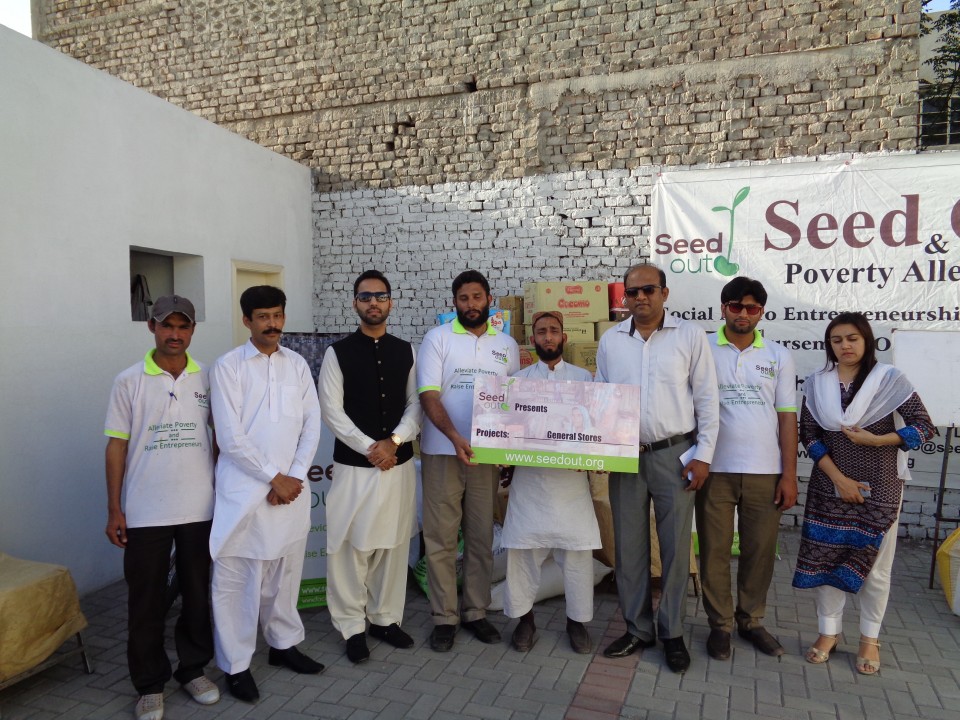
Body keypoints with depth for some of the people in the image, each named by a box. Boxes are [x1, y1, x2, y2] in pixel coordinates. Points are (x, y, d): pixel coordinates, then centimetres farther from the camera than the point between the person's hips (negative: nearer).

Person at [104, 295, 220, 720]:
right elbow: (116, 446, -1)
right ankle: (150, 684, 26)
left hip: (199, 509, 2)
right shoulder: (129, 381, -3)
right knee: (146, 602, 9)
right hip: (145, 513, -1)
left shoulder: (208, 379, 1)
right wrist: (114, 509, -3)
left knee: (198, 595, 13)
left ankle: (193, 669, 32)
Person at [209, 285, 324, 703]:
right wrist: (274, 477, -11)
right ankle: (236, 664, 18)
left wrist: (294, 477, -6)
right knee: (237, 579, 4)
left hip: (292, 488, 4)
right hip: (244, 489, -4)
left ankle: (283, 644, 32)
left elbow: (311, 425, 5)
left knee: (286, 571, 14)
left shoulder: (298, 365, 7)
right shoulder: (228, 367, -5)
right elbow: (230, 437, -11)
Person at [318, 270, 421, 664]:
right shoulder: (338, 352, -3)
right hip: (354, 465, -3)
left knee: (393, 544, 11)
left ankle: (385, 618, 27)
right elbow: (332, 411, -7)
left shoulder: (406, 352, 6)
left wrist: (393, 441, -12)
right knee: (351, 546, 3)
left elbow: (416, 404, 3)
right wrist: (369, 448, -13)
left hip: (399, 463, 3)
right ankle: (352, 627, 19)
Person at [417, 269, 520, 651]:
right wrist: (455, 437, -23)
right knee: (441, 538, 4)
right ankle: (444, 617, 17)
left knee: (481, 537, 11)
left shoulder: (507, 345, 10)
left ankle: (476, 612, 25)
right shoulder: (438, 338, -1)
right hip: (442, 451, -3)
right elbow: (428, 395, -10)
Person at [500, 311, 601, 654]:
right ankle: (524, 618, 21)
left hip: (571, 475, 0)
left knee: (577, 549, 4)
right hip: (528, 474, 0)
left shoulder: (584, 378, 7)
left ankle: (577, 620, 20)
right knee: (523, 547, 4)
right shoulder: (518, 379, 7)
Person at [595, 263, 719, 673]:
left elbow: (707, 400, -2)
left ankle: (673, 634, 23)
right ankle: (637, 629, 26)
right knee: (629, 546, 10)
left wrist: (703, 455, -6)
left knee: (676, 546, 7)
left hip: (675, 455, -2)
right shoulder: (610, 340, 6)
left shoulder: (690, 336, -3)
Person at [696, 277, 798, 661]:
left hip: (765, 471, 2)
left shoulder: (778, 356, 7)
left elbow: (787, 417, 6)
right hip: (715, 469, -1)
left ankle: (751, 620, 29)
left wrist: (789, 474, 1)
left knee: (760, 550, 10)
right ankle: (720, 624, 22)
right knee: (714, 551, 6)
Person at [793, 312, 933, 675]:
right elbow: (809, 435, 0)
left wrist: (875, 440, -18)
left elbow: (924, 427, -5)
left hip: (878, 487, -2)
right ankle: (829, 632, 21)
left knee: (874, 563, 5)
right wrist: (838, 477, -9)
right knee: (827, 558, 6)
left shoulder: (889, 378, -6)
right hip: (829, 485, 2)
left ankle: (869, 639, 23)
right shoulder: (817, 383, 1)